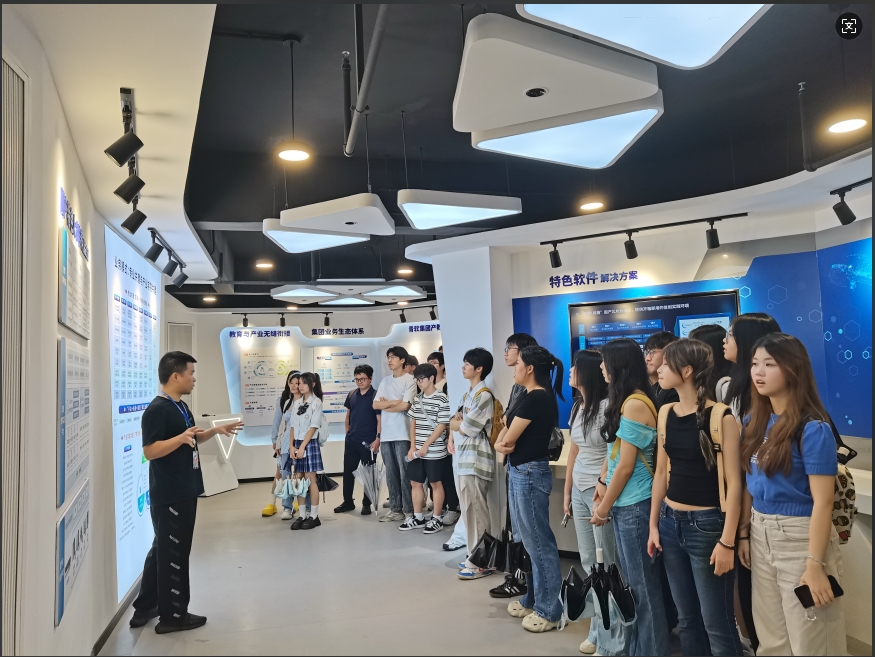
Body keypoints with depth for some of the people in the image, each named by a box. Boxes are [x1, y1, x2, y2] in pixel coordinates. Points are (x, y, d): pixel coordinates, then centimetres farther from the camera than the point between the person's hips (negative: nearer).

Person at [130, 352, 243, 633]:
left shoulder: (181, 406, 12)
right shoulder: (157, 409, -18)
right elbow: (150, 451, -23)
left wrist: (216, 430, 12)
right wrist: (181, 438, -34)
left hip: (184, 491, 10)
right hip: (169, 495, -10)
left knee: (163, 550, 18)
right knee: (173, 553, 1)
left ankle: (145, 608, 30)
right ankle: (172, 615, 13)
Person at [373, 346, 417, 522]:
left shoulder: (410, 380, -4)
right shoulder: (385, 381, 15)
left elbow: (405, 406, -14)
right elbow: (375, 405, 7)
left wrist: (385, 405, 0)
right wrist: (394, 402, -7)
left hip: (402, 433, -6)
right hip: (386, 434, 6)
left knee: (405, 473, -2)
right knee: (391, 473, 10)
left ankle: (409, 511, 6)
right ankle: (395, 509, 17)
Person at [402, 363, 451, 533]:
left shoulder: (442, 399, -11)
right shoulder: (417, 399, 9)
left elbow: (442, 426, -14)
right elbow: (413, 423, 11)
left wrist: (426, 446, -14)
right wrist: (412, 447, 3)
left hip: (434, 451, -7)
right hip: (416, 450, 7)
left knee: (435, 483, 4)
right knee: (415, 482, 12)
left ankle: (437, 519, 15)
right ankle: (418, 518, 24)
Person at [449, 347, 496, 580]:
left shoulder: (483, 395, -13)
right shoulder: (468, 394, 17)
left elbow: (467, 428, -16)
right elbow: (456, 421, 20)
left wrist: (456, 423, 4)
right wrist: (452, 437, 1)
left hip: (475, 459, -9)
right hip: (465, 457, 9)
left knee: (475, 510, -5)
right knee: (470, 509, 14)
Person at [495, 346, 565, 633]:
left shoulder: (536, 398, -19)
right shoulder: (534, 397, 12)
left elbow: (509, 438, -15)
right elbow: (504, 438, 13)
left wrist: (506, 441, 6)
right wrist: (501, 443, -7)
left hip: (530, 473, -10)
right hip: (520, 472, 10)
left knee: (539, 541, 0)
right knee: (528, 539, 18)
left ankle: (549, 610, 11)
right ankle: (533, 599, 31)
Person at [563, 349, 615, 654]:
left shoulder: (607, 406, -15)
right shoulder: (577, 407, 11)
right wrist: (567, 492, 17)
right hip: (580, 491, 8)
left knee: (605, 566, 2)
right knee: (588, 564, 14)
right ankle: (600, 629, 26)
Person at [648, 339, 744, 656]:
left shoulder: (720, 417, -13)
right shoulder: (666, 413, 6)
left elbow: (733, 482, -13)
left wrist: (727, 541, -15)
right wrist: (653, 525, 10)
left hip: (706, 524, -6)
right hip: (670, 523, 6)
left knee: (716, 623, 4)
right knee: (686, 618, 16)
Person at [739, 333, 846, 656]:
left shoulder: (812, 429, -17)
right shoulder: (754, 422, 3)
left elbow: (822, 502, -18)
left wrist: (814, 565, -19)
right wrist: (744, 533, 10)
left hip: (801, 537, -6)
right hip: (761, 535, 6)